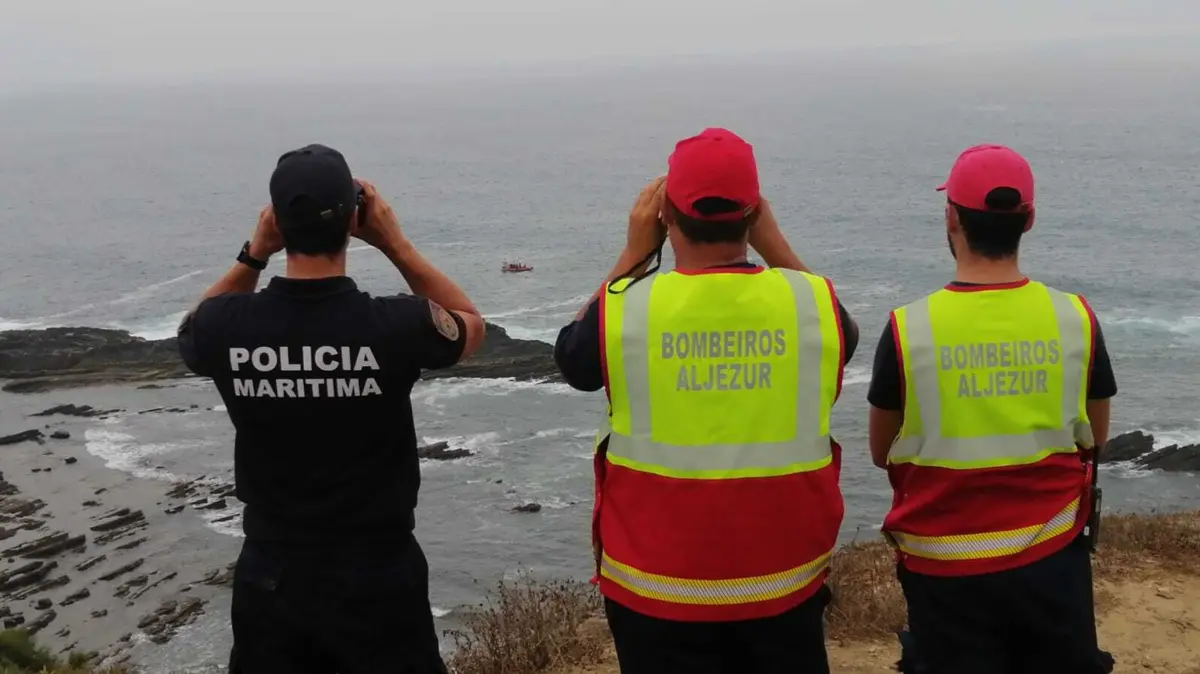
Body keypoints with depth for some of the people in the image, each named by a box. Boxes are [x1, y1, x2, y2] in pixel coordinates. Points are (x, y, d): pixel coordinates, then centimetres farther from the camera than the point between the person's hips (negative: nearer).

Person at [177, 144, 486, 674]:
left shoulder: (228, 327, -14)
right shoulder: (396, 326, -21)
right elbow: (471, 326, 4)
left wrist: (254, 253, 5)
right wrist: (394, 242, 0)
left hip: (270, 574, 2)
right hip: (378, 574, -2)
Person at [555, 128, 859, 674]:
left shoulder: (624, 307, -14)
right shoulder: (811, 302, -10)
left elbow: (571, 355, 9)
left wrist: (634, 253, 9)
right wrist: (773, 243, 10)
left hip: (657, 590, -1)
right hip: (786, 584, 1)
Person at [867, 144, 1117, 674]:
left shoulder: (908, 329, -13)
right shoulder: (1076, 319, -7)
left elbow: (881, 453, -1)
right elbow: (1095, 438, 7)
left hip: (946, 569, -1)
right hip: (1051, 560, 2)